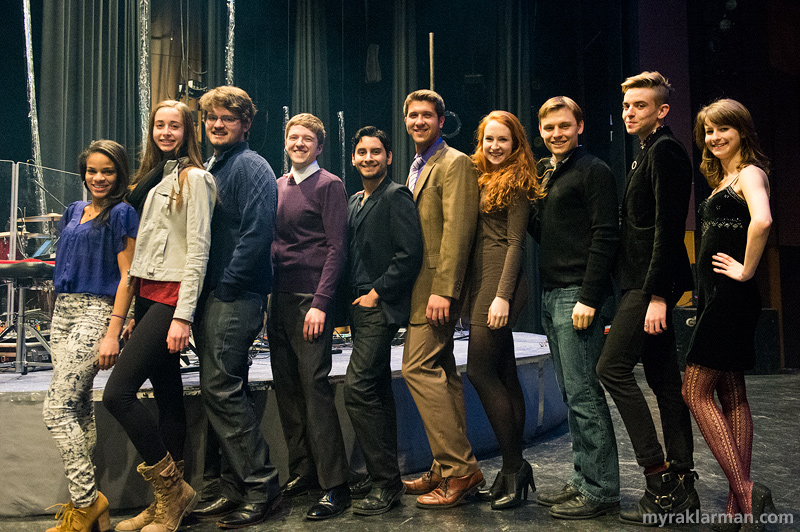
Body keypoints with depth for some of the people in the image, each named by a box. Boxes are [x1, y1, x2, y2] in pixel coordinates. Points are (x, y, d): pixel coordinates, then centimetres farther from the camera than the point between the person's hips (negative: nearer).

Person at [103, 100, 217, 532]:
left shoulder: (194, 178, -5)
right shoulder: (153, 179, 20)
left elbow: (198, 249, -13)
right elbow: (147, 248, 18)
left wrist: (182, 316, -18)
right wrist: (135, 313, 14)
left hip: (173, 297, -8)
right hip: (148, 294, 8)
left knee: (117, 394, -13)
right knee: (168, 397, 10)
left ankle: (172, 490, 2)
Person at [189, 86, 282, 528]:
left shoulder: (251, 167, -7)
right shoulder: (209, 168, 20)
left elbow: (257, 233, -18)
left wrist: (225, 287, -16)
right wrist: (199, 293, 13)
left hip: (236, 297, -9)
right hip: (209, 296, 9)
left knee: (221, 389, -9)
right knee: (222, 391, 11)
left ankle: (261, 486, 3)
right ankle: (235, 487, 22)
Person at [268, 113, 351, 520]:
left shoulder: (329, 185, -2)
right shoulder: (277, 186, 17)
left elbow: (337, 248, -8)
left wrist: (320, 303, -15)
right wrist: (265, 300, 11)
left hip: (311, 298, -6)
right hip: (279, 298, 7)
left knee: (314, 386, -9)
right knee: (286, 387, 8)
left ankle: (335, 486, -1)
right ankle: (301, 473, 21)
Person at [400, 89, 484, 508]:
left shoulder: (455, 163, -8)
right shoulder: (417, 167, 21)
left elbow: (458, 229, -18)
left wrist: (443, 290, -23)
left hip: (437, 284, -10)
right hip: (422, 285, 10)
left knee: (418, 366, -14)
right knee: (440, 370, 11)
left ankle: (459, 468, -5)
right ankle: (449, 468, 20)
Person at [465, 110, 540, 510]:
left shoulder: (516, 181, -3)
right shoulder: (483, 179, 20)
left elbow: (515, 242, -10)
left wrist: (503, 296, -18)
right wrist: (484, 294, 9)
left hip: (501, 281, -8)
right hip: (482, 281, 8)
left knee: (479, 369, -11)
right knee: (503, 375, 9)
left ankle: (513, 466, 1)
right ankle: (515, 468, 17)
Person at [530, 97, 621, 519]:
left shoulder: (593, 171, -6)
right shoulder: (543, 173, 19)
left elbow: (605, 236, -13)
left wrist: (588, 298, -19)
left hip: (579, 295, -8)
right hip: (551, 295, 9)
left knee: (583, 393, -5)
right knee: (570, 394, 12)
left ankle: (601, 490, 6)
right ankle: (582, 480, 22)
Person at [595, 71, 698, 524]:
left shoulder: (664, 150, -9)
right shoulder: (650, 153, 22)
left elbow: (668, 227, -18)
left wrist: (657, 294, -21)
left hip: (653, 283, -10)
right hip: (645, 283, 10)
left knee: (612, 367, -12)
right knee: (665, 380, 10)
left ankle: (660, 475, -5)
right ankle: (681, 487, 17)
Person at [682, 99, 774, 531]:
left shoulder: (750, 172, -9)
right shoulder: (722, 179, 18)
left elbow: (762, 221, -30)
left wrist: (746, 270, -19)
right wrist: (703, 295, 13)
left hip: (732, 296, -10)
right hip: (716, 296, 10)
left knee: (696, 393, -8)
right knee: (731, 396, 10)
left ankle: (744, 492, -2)